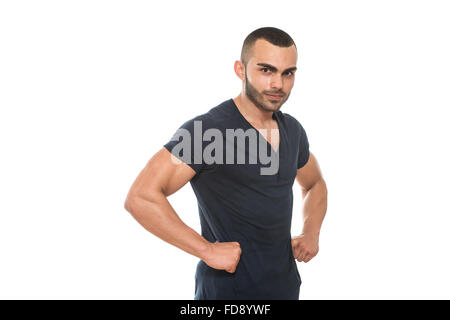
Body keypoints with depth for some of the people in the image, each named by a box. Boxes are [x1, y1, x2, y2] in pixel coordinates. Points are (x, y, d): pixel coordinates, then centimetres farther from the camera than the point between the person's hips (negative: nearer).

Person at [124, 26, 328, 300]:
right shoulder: (208, 129, -19)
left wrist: (311, 234, 6)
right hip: (230, 287, -6)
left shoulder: (292, 129, 4)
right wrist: (207, 250, -23)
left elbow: (315, 184, 23)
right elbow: (140, 198, -26)